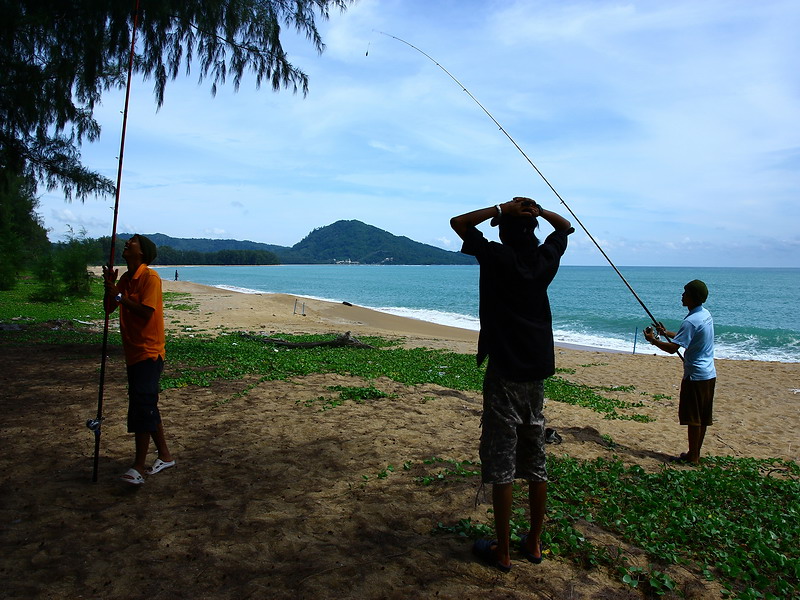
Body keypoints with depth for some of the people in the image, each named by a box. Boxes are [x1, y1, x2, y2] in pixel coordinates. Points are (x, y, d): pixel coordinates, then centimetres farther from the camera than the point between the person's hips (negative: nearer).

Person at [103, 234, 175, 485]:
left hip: (148, 353, -9)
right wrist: (109, 286, -2)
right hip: (133, 353, 9)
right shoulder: (125, 278, 14)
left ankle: (138, 467, -3)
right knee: (147, 407, 14)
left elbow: (146, 312, -23)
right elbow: (109, 309, 14)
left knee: (142, 408, -9)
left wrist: (119, 295, -17)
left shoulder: (150, 277, -13)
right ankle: (165, 456, 25)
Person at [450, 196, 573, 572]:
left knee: (501, 464, 2)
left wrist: (502, 208, -5)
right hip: (538, 371, 6)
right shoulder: (546, 258, 4)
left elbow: (458, 222, 0)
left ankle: (502, 552, 12)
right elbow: (566, 227, 23)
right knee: (535, 462, 14)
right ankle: (534, 543, 27)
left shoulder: (496, 256, -10)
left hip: (504, 372, -6)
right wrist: (539, 210, 6)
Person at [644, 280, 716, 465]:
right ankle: (696, 453, 23)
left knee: (693, 418, 0)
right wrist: (666, 333, 18)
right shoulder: (706, 314, 8)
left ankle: (692, 457, 8)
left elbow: (672, 348, -23)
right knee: (703, 417, 13)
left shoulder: (691, 321, -22)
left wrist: (653, 340, -9)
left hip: (695, 375, -9)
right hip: (709, 374, 9)